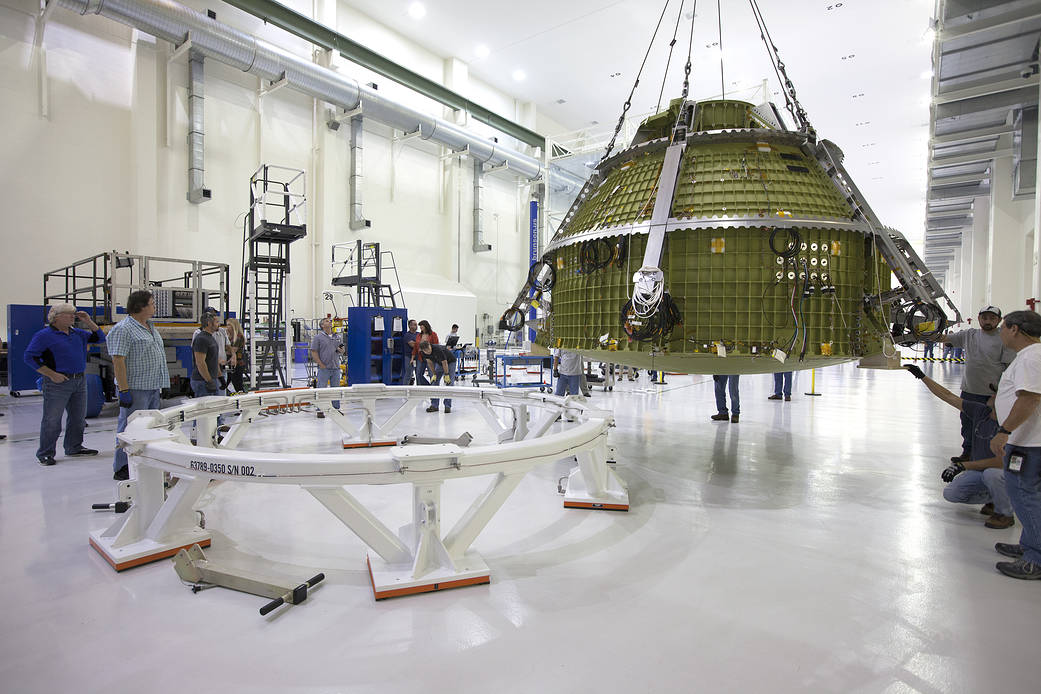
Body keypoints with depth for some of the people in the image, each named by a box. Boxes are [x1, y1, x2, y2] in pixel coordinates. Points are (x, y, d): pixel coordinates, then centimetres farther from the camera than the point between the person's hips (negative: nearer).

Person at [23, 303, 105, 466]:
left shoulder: (78, 333, 13)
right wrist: (52, 374, -15)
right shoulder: (44, 335, -7)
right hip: (58, 383, -7)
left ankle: (74, 448, 26)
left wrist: (88, 321, 4)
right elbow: (29, 356, -9)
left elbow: (99, 338, 19)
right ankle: (45, 454, 11)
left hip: (80, 381, 7)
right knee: (52, 420, 0)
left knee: (78, 418, 13)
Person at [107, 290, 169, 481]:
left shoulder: (151, 327, 15)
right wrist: (124, 390, -21)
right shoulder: (123, 329, -12)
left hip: (153, 387, 9)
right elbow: (118, 361, -17)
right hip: (135, 389, -9)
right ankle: (122, 469, 6)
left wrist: (160, 385, 20)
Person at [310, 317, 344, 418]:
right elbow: (314, 352, -6)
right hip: (324, 368, -5)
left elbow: (342, 351, 23)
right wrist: (321, 365, -13)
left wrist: (341, 350, -3)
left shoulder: (337, 337, 15)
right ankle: (320, 410, 4)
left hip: (336, 368, 5)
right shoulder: (318, 337, -1)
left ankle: (337, 409, 18)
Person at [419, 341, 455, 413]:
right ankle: (434, 405, 2)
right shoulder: (423, 352, -19)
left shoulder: (438, 349, -38)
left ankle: (448, 406, -9)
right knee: (434, 382, -3)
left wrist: (446, 375, -20)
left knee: (449, 383, -14)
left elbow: (445, 363, -28)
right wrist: (434, 374, -3)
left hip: (450, 362, -6)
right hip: (439, 363, 6)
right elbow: (429, 362, -3)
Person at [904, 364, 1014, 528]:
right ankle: (993, 498, 18)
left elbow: (1002, 461, -32)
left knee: (990, 473, -38)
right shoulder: (980, 411, -8)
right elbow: (948, 396, 0)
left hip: (1005, 473, -6)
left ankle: (1005, 514, -11)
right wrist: (922, 376, -2)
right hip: (978, 470, 6)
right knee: (951, 494, -6)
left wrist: (963, 466, -32)